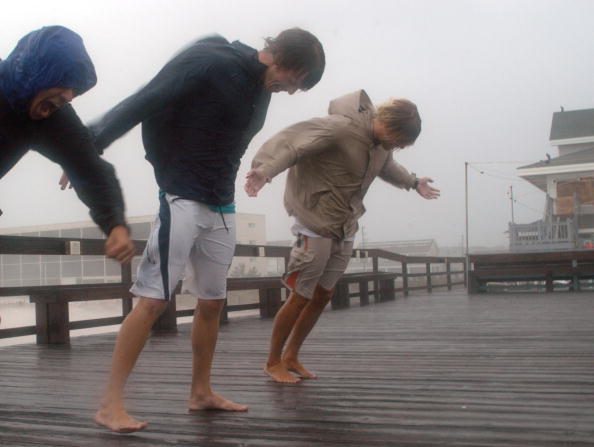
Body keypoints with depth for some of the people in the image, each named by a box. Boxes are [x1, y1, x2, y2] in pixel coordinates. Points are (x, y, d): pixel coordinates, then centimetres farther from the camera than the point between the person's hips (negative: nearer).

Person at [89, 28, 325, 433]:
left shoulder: (262, 88, 10)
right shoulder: (209, 63, -14)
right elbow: (142, 104, -16)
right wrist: (89, 148, -17)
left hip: (222, 206, 8)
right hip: (182, 199, -8)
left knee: (212, 301, 12)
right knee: (153, 300, -9)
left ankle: (201, 393, 25)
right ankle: (110, 404, -3)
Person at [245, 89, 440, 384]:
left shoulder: (382, 141, 5)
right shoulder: (340, 128, -22)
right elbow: (290, 140, -33)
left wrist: (413, 182, 40)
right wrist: (264, 169, -49)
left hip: (345, 228, 8)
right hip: (316, 224, -8)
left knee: (323, 296, 11)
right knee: (301, 296, -1)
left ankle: (291, 356, 27)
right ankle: (273, 361, 16)